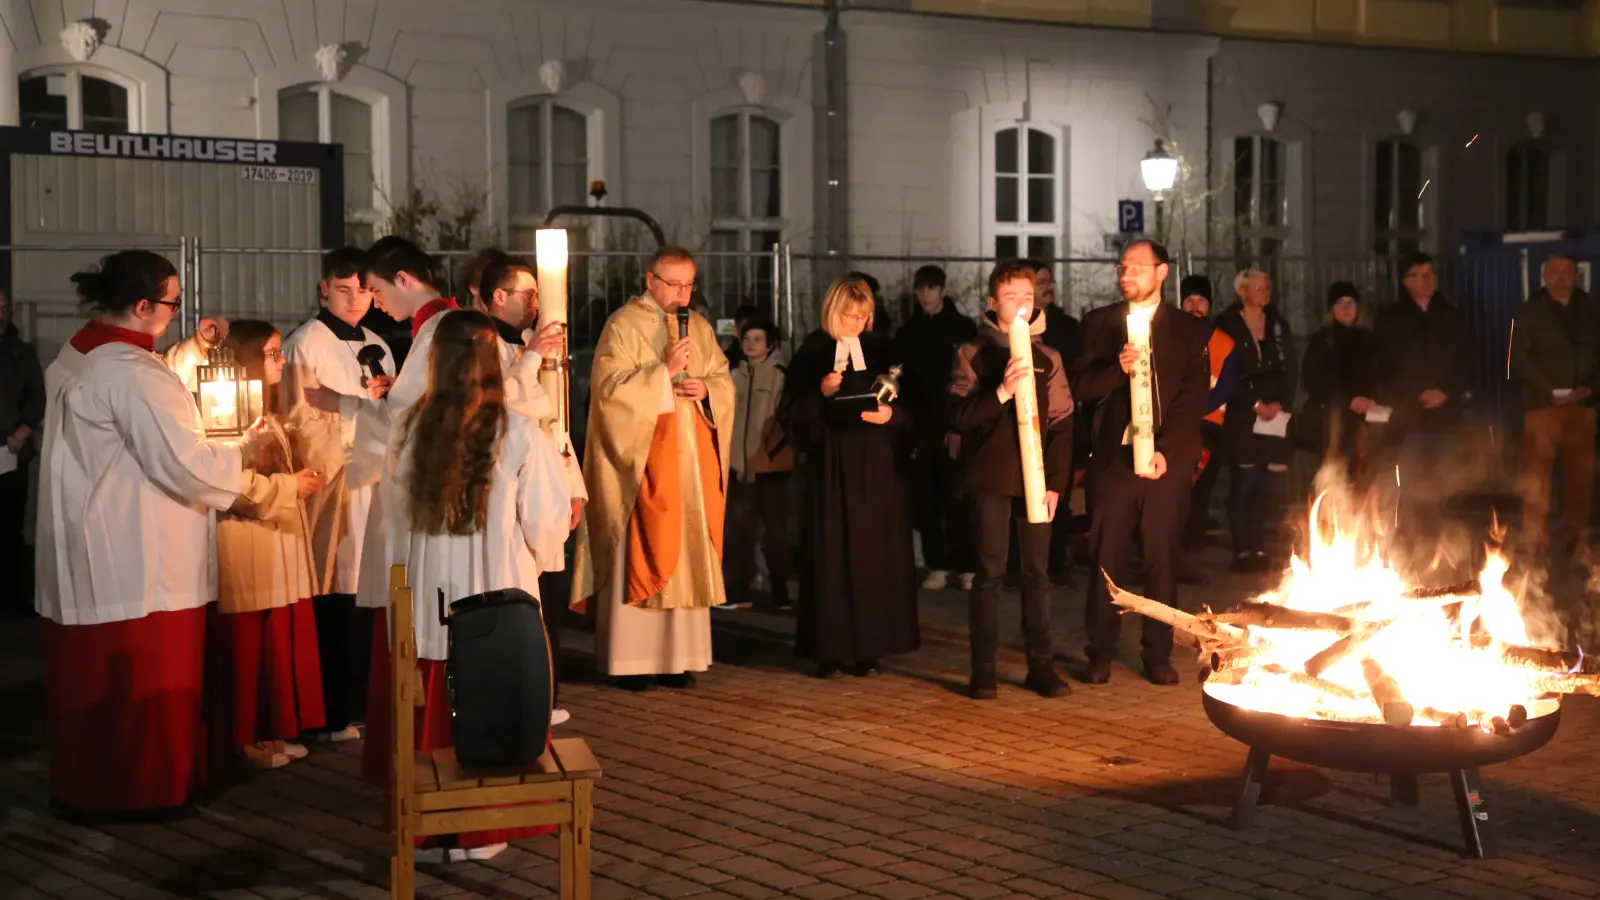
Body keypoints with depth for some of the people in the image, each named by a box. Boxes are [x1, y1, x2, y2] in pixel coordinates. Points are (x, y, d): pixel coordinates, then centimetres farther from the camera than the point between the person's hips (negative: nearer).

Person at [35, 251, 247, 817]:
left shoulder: (73, 359, 10)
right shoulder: (132, 373, -21)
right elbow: (185, 462, -23)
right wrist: (248, 450, -6)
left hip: (86, 555, 10)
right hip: (135, 558, -9)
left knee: (91, 673, 16)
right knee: (143, 680, 2)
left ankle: (84, 785, 26)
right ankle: (141, 787, 12)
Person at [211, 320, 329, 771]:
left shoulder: (268, 411, 18)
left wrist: (302, 479, 13)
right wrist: (289, 486, -15)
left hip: (280, 540, 10)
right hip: (247, 545, -10)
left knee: (282, 641, 11)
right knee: (250, 645, -2)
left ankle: (273, 731, 19)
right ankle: (247, 738, 8)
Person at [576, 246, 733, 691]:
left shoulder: (700, 328, 14)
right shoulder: (622, 326, -4)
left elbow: (724, 381, 15)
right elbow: (611, 388, -13)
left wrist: (705, 388, -6)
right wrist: (664, 371, -19)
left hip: (691, 459, 6)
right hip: (643, 461, -6)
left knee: (687, 555, 5)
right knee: (639, 555, -5)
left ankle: (678, 654, 11)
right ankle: (629, 657, 0)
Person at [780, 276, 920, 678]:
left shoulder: (883, 350, 7)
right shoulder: (812, 352, 3)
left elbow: (910, 407, 8)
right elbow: (790, 415, 1)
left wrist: (893, 414, -12)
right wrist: (820, 393, -15)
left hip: (878, 467, 2)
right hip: (831, 466, -1)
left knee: (875, 555, 1)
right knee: (831, 557, -2)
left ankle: (869, 647, 8)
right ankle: (830, 649, 4)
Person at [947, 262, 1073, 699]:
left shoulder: (1047, 358, 9)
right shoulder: (973, 354, 3)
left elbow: (1062, 425, 7)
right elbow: (959, 416, -6)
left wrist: (1056, 483, 0)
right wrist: (1001, 392, -20)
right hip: (991, 478, -2)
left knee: (1037, 573, 5)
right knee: (990, 573, -1)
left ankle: (1041, 665, 11)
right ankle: (983, 670, 3)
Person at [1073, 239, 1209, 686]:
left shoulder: (1189, 330, 7)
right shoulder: (1099, 323, 10)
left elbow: (1193, 398, -1)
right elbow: (1080, 386, 3)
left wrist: (1166, 452, -11)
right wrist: (1116, 369, -16)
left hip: (1166, 460, -1)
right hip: (1112, 457, 1)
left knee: (1162, 560, 3)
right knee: (1105, 558, 1)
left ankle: (1158, 654, 11)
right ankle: (1101, 653, 10)